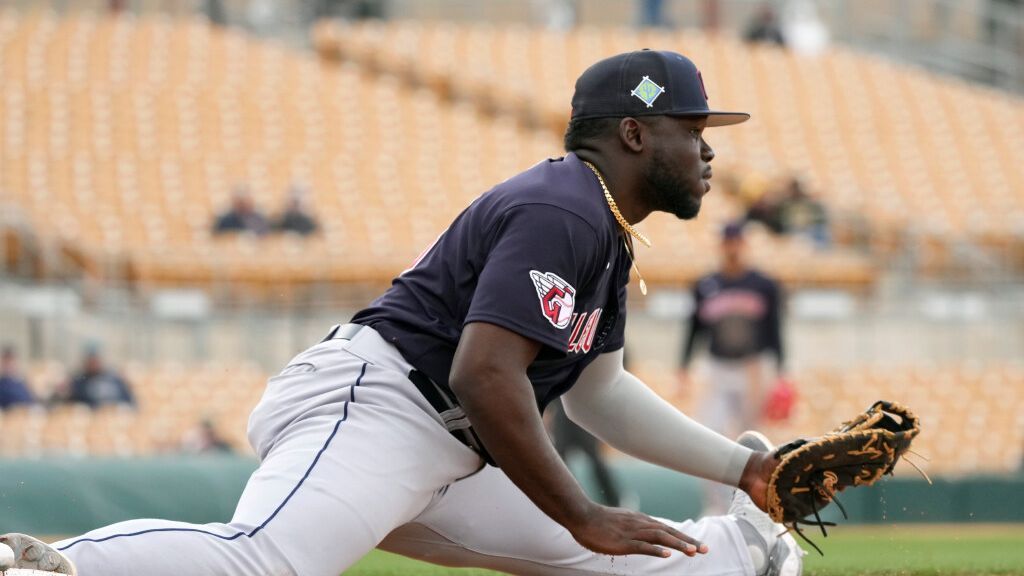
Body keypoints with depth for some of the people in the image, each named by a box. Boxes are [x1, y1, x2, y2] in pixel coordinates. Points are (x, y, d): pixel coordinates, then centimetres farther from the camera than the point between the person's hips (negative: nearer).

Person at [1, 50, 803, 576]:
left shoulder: (606, 233, 24)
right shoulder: (559, 213, -11)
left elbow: (598, 391, 31)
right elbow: (485, 375, -21)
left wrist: (742, 467, 26)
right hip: (364, 407, -11)